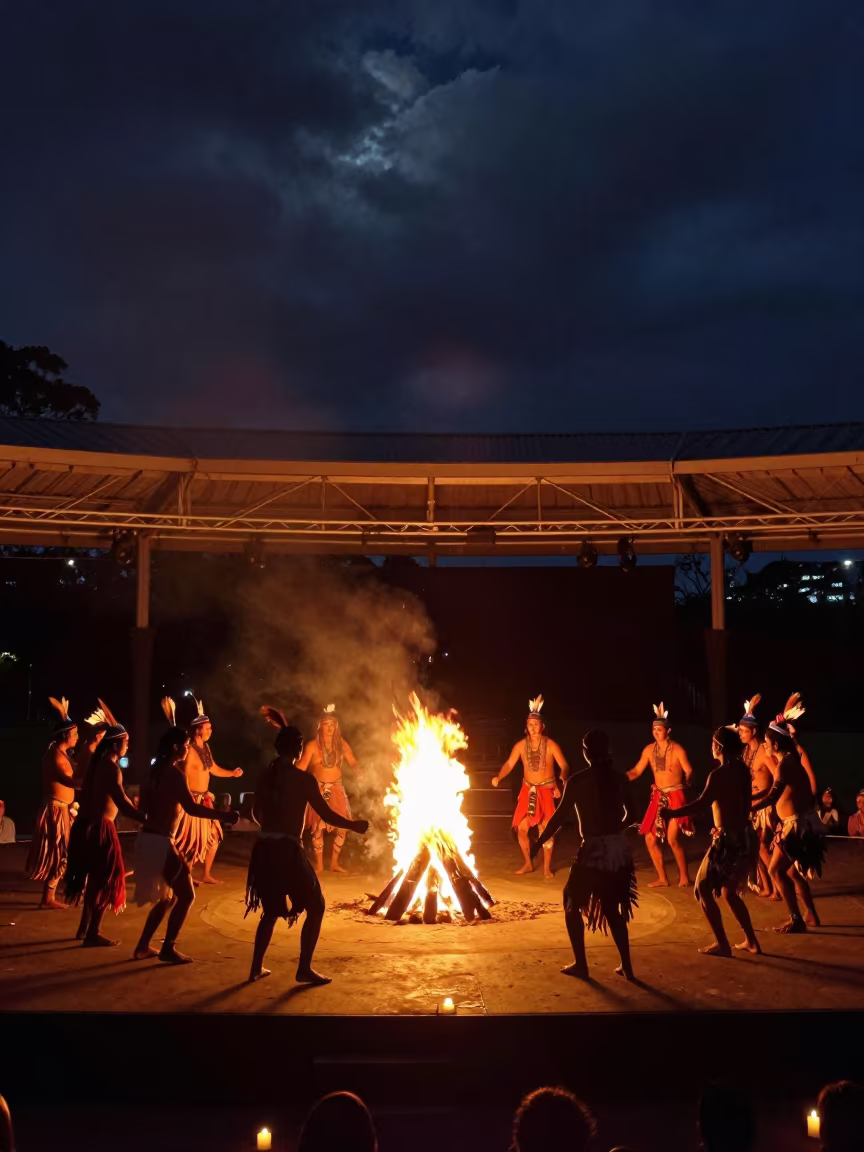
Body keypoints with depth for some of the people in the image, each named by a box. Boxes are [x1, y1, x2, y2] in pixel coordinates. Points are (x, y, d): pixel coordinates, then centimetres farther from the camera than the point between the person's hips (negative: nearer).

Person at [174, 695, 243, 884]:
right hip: (192, 800, -9)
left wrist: (232, 773, 7)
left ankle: (206, 874, 26)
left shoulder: (205, 747, 9)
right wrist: (189, 800, -23)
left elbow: (214, 769, 20)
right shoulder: (190, 750, -19)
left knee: (213, 837, 15)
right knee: (192, 840, -1)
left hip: (204, 799, 9)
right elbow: (184, 776, -23)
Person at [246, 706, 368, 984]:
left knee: (272, 910, 22)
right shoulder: (303, 779, -9)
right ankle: (304, 969, 4)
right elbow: (327, 815, -9)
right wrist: (355, 825, 4)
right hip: (287, 850, -6)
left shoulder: (266, 776, 8)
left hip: (264, 849, 6)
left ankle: (256, 968, 23)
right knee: (315, 906, 8)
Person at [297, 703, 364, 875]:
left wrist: (360, 772, -16)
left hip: (336, 789, 4)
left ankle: (334, 863, 20)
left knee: (342, 827, 4)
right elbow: (301, 768, -16)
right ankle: (319, 865, 8)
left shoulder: (341, 744, 1)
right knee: (318, 827, -7)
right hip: (318, 789, -4)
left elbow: (353, 762, 4)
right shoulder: (312, 746, -12)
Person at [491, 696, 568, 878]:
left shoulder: (550, 744, -11)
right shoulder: (521, 745, -3)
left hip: (547, 790, -3)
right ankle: (528, 863, 20)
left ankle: (547, 867, 6)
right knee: (521, 828, 2)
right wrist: (498, 777, -26)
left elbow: (564, 766, -13)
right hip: (528, 790, 3)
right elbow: (509, 764, -7)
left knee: (545, 829, -8)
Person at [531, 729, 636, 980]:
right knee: (612, 909, 20)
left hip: (594, 850, -5)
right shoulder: (618, 778, 5)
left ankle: (580, 965, 14)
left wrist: (539, 842, 1)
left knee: (573, 904, 14)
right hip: (619, 849, 5)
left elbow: (560, 815, -8)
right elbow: (628, 815, 13)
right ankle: (626, 966, 19)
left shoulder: (577, 780, -8)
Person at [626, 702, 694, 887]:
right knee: (650, 838, 2)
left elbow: (689, 772, -6)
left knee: (673, 839, -13)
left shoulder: (677, 749, -10)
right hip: (658, 797, 6)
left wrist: (677, 785, -9)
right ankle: (662, 878, 15)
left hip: (675, 797, -6)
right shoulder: (649, 749, 3)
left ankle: (684, 876, 8)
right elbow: (636, 771, 2)